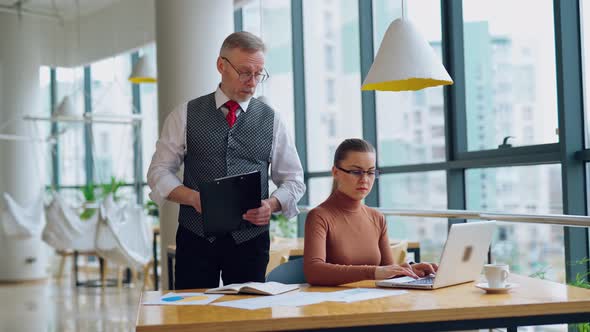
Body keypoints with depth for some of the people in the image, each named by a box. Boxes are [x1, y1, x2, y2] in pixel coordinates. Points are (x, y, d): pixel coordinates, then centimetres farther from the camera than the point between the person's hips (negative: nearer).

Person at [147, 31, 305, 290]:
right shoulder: (186, 115, 5)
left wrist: (272, 205, -10)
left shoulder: (271, 121, 7)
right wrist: (194, 197, -14)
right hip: (196, 236, -1)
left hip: (250, 237, 1)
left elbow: (293, 180, 10)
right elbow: (159, 172, 4)